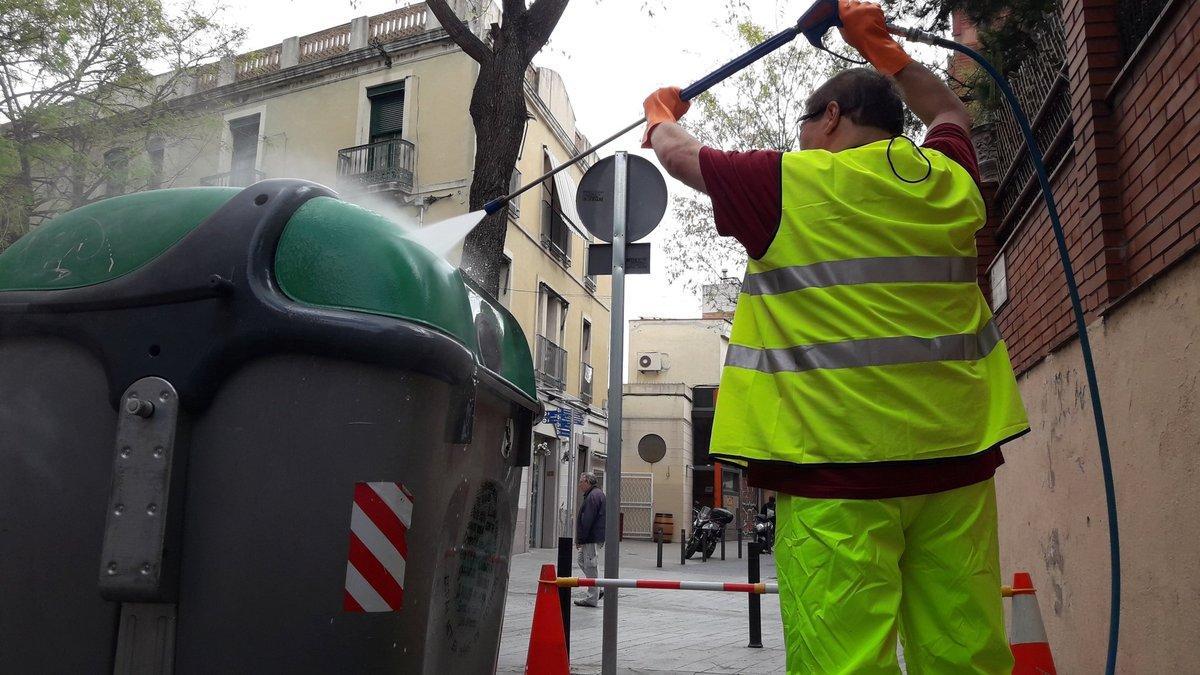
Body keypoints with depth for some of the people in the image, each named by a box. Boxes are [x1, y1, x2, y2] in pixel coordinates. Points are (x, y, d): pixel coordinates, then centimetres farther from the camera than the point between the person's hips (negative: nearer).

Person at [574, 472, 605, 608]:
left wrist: (580, 539, -17)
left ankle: (592, 599, 1)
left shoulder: (593, 496, -17)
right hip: (592, 538, 11)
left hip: (592, 539, -11)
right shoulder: (598, 493, 17)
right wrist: (580, 539, 21)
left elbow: (587, 520, -22)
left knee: (590, 566, -5)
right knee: (582, 561, 18)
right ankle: (595, 591, 20)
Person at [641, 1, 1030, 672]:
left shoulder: (790, 183, 0)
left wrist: (663, 116, 38)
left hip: (838, 463, -5)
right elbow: (950, 111, 37)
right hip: (955, 459, 6)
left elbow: (679, 153, 17)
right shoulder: (949, 179, 13)